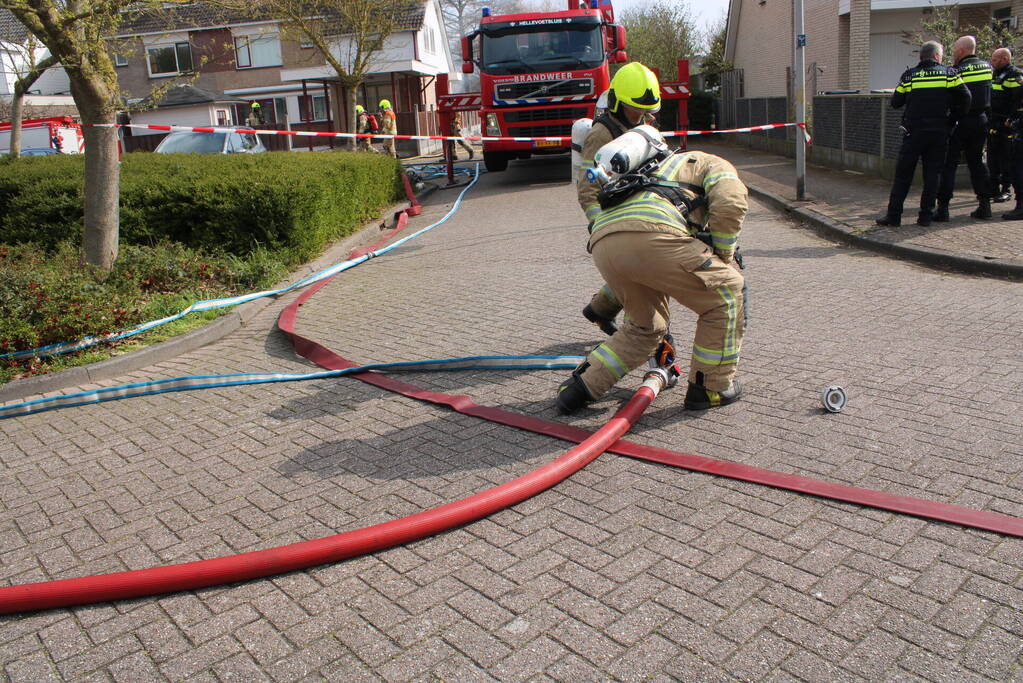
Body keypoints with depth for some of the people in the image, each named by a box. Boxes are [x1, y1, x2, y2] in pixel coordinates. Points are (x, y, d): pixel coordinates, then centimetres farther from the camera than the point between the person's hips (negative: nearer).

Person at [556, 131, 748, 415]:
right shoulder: (715, 165, 28)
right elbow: (730, 204, 2)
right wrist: (723, 258, 19)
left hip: (602, 239, 8)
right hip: (648, 233, -7)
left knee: (645, 326, 27)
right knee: (726, 291, 13)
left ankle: (580, 385, 23)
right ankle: (712, 388, 19)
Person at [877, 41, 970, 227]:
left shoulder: (909, 76, 2)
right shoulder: (949, 73, 2)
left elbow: (895, 103, 4)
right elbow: (965, 99, -4)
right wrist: (953, 118, 9)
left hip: (914, 132, 0)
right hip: (939, 133, 1)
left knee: (903, 174, 3)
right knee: (933, 174, 7)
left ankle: (893, 215, 0)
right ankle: (926, 215, 6)